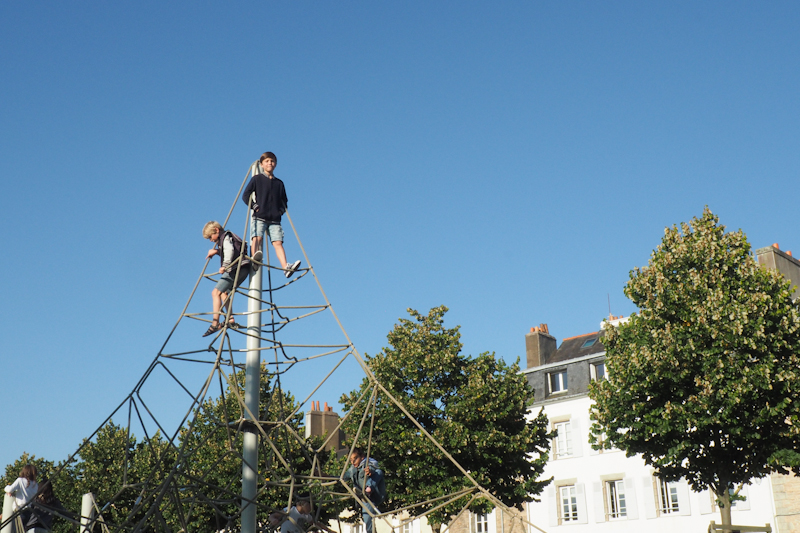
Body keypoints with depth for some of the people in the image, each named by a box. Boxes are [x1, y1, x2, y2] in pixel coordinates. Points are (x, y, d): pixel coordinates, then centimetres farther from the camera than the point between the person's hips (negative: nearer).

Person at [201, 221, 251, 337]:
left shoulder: (226, 237, -4)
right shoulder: (227, 237, 25)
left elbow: (230, 250, -24)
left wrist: (225, 265, -36)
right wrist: (217, 251, 31)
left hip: (237, 268, -11)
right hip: (242, 270, 11)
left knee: (216, 292, -14)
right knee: (224, 292, 23)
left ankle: (215, 323, -21)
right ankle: (231, 320, 17)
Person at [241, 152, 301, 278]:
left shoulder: (279, 183, 17)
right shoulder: (256, 179, 9)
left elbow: (284, 200, 23)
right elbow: (245, 195, 6)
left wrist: (281, 211, 5)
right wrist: (254, 206, -6)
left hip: (275, 219, 2)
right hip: (259, 217, -2)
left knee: (278, 242, -11)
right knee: (257, 237, -23)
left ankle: (286, 268, -26)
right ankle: (255, 260, -39)